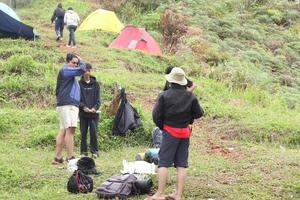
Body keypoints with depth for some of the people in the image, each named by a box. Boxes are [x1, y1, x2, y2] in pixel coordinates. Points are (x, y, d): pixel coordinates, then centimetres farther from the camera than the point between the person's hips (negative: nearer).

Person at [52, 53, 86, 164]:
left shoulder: (69, 73, 27)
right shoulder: (65, 70, -5)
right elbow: (82, 70, -14)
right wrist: (81, 61, 0)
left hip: (70, 104, 11)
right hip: (67, 104, -11)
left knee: (63, 131, 7)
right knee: (70, 129, -16)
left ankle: (57, 157, 8)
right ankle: (70, 157, -20)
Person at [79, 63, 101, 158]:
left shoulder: (95, 84, 7)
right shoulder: (79, 84, 4)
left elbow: (98, 98, 5)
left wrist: (95, 107, -11)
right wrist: (83, 107, -15)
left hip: (94, 112, 0)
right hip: (83, 112, 0)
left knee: (94, 132, -3)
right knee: (83, 133, 3)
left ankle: (94, 151, 6)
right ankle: (83, 151, 11)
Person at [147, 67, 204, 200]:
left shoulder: (164, 95, -11)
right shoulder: (190, 96, -1)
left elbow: (156, 114, -11)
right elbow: (199, 113, 4)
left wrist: (161, 126, 6)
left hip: (169, 131, -3)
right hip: (185, 132, 4)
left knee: (164, 162, 1)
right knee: (181, 164, 7)